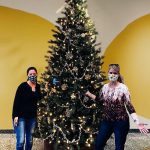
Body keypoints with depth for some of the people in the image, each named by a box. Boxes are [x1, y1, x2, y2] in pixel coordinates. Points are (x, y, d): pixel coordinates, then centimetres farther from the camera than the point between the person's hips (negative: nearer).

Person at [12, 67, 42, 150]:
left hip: (32, 117, 5)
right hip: (21, 116, -5)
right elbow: (16, 101, -10)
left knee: (30, 141, 11)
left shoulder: (38, 87, 4)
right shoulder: (23, 86, -9)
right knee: (21, 141, -9)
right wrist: (15, 116, -15)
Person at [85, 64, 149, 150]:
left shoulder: (123, 88, -14)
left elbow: (129, 106, -15)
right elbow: (99, 99, 20)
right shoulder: (105, 87, 2)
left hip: (121, 122, -5)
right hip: (106, 121, 5)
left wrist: (138, 122, -24)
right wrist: (88, 93, 17)